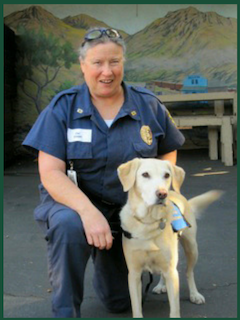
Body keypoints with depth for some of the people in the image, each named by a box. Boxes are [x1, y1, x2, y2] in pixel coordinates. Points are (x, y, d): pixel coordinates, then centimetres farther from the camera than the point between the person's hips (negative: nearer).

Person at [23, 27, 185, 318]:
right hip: (71, 199, -3)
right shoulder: (62, 107, -11)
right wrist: (88, 211, -34)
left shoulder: (148, 105, -3)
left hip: (128, 209, 3)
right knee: (68, 225, -40)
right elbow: (50, 172, -18)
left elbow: (168, 152, 10)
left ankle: (105, 258, 44)